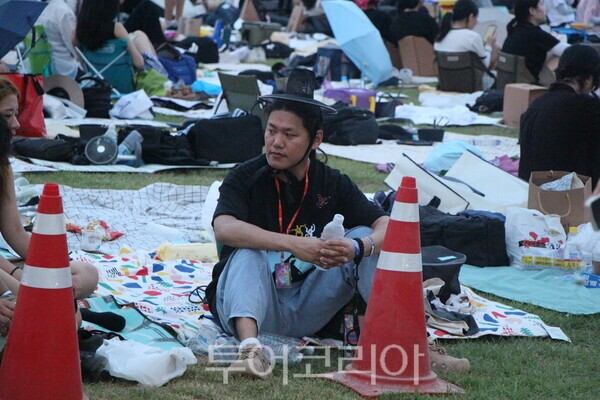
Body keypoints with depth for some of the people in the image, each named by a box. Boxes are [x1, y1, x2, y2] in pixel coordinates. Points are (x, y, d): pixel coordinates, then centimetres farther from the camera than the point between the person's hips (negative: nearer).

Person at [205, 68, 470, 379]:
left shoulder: (333, 184, 3)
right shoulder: (245, 178, -7)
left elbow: (387, 226, -8)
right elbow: (224, 229, -28)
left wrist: (358, 248, -32)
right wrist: (293, 244, -39)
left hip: (305, 314, 3)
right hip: (250, 307, -3)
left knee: (364, 236, -11)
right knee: (250, 252, -31)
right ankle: (249, 347, -53)